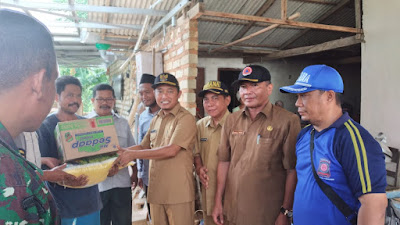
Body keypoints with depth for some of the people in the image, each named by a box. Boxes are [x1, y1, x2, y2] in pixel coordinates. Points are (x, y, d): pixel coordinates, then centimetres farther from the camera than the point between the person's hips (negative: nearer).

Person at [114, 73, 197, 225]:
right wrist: (122, 151, 1)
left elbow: (171, 150, -19)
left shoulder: (186, 118, -11)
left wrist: (133, 154, -15)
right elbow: (144, 146, 19)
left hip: (178, 193, -6)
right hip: (155, 190, 7)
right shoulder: (156, 120, 13)